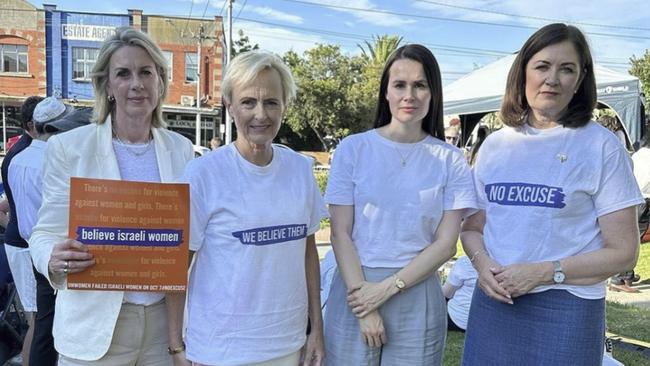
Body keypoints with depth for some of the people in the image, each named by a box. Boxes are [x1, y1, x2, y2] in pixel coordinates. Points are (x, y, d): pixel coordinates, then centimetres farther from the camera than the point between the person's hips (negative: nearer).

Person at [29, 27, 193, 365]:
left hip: (165, 317, 2)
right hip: (95, 324, -2)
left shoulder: (181, 150, 1)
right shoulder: (68, 147, -6)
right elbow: (45, 233, -2)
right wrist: (55, 259, -25)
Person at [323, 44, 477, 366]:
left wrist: (387, 288, -12)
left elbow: (445, 244, -3)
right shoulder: (353, 148, -4)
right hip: (356, 290, 0)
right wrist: (364, 310, -10)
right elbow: (340, 234, -5)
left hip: (419, 296, 1)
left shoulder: (450, 160, 0)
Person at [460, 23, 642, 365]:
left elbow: (622, 252, -6)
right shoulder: (495, 144, 6)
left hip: (565, 310, -3)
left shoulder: (601, 146, -5)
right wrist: (482, 263, -9)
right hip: (493, 302, 4)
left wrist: (542, 272, -16)